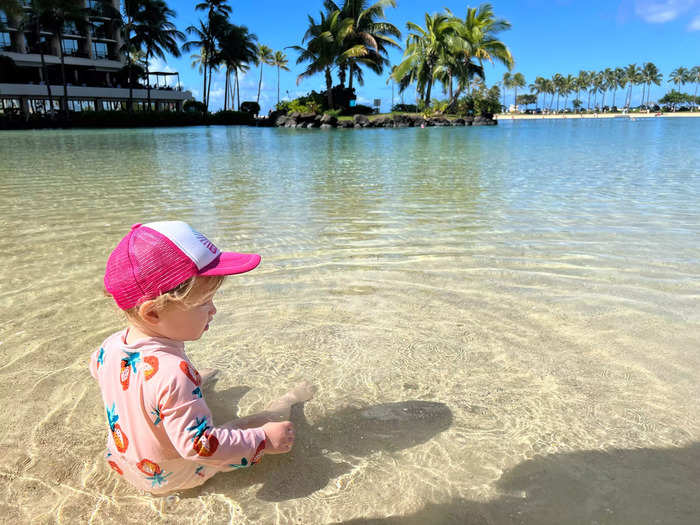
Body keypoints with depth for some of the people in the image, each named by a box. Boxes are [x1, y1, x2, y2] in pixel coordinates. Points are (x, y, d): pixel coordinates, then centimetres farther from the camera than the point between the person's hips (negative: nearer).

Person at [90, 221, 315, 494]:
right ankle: (287, 402, 33)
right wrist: (264, 441, -30)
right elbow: (199, 446, -40)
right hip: (176, 478, -6)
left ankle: (201, 380, 58)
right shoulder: (173, 373, -42)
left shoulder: (111, 345, -16)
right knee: (272, 420, 3)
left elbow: (96, 367, 10)